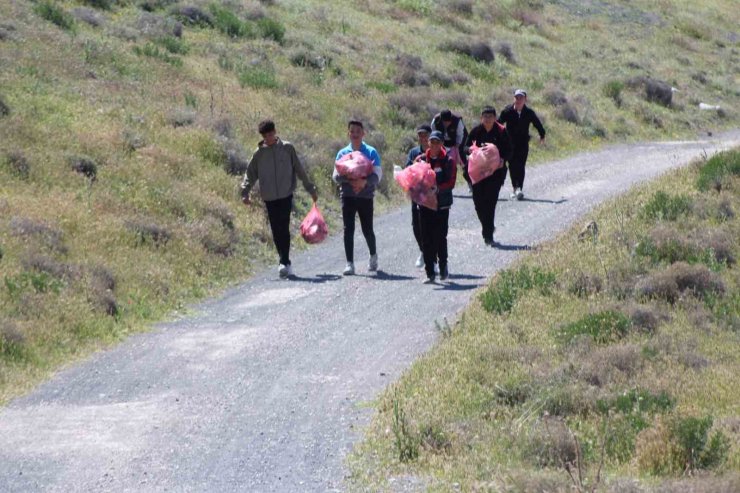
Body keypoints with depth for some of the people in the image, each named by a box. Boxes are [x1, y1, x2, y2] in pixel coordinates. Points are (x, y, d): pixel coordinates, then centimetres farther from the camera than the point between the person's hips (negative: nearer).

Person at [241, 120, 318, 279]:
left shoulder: (287, 148, 4)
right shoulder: (259, 153, 6)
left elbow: (300, 170, 9)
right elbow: (250, 174, 9)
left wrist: (311, 189, 12)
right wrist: (245, 192, -5)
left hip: (286, 195, -2)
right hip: (269, 197, 2)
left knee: (283, 228, -13)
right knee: (276, 232, 3)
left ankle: (284, 262, -14)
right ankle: (286, 264, 11)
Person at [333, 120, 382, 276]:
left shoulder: (371, 152, 1)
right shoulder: (342, 153, 7)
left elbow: (377, 174, -6)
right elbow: (336, 175, 1)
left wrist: (364, 182, -25)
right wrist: (349, 180, -19)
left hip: (366, 196, -1)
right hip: (347, 197, 1)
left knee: (367, 230, 4)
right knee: (348, 229, -6)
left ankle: (373, 255, 31)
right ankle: (349, 263, -5)